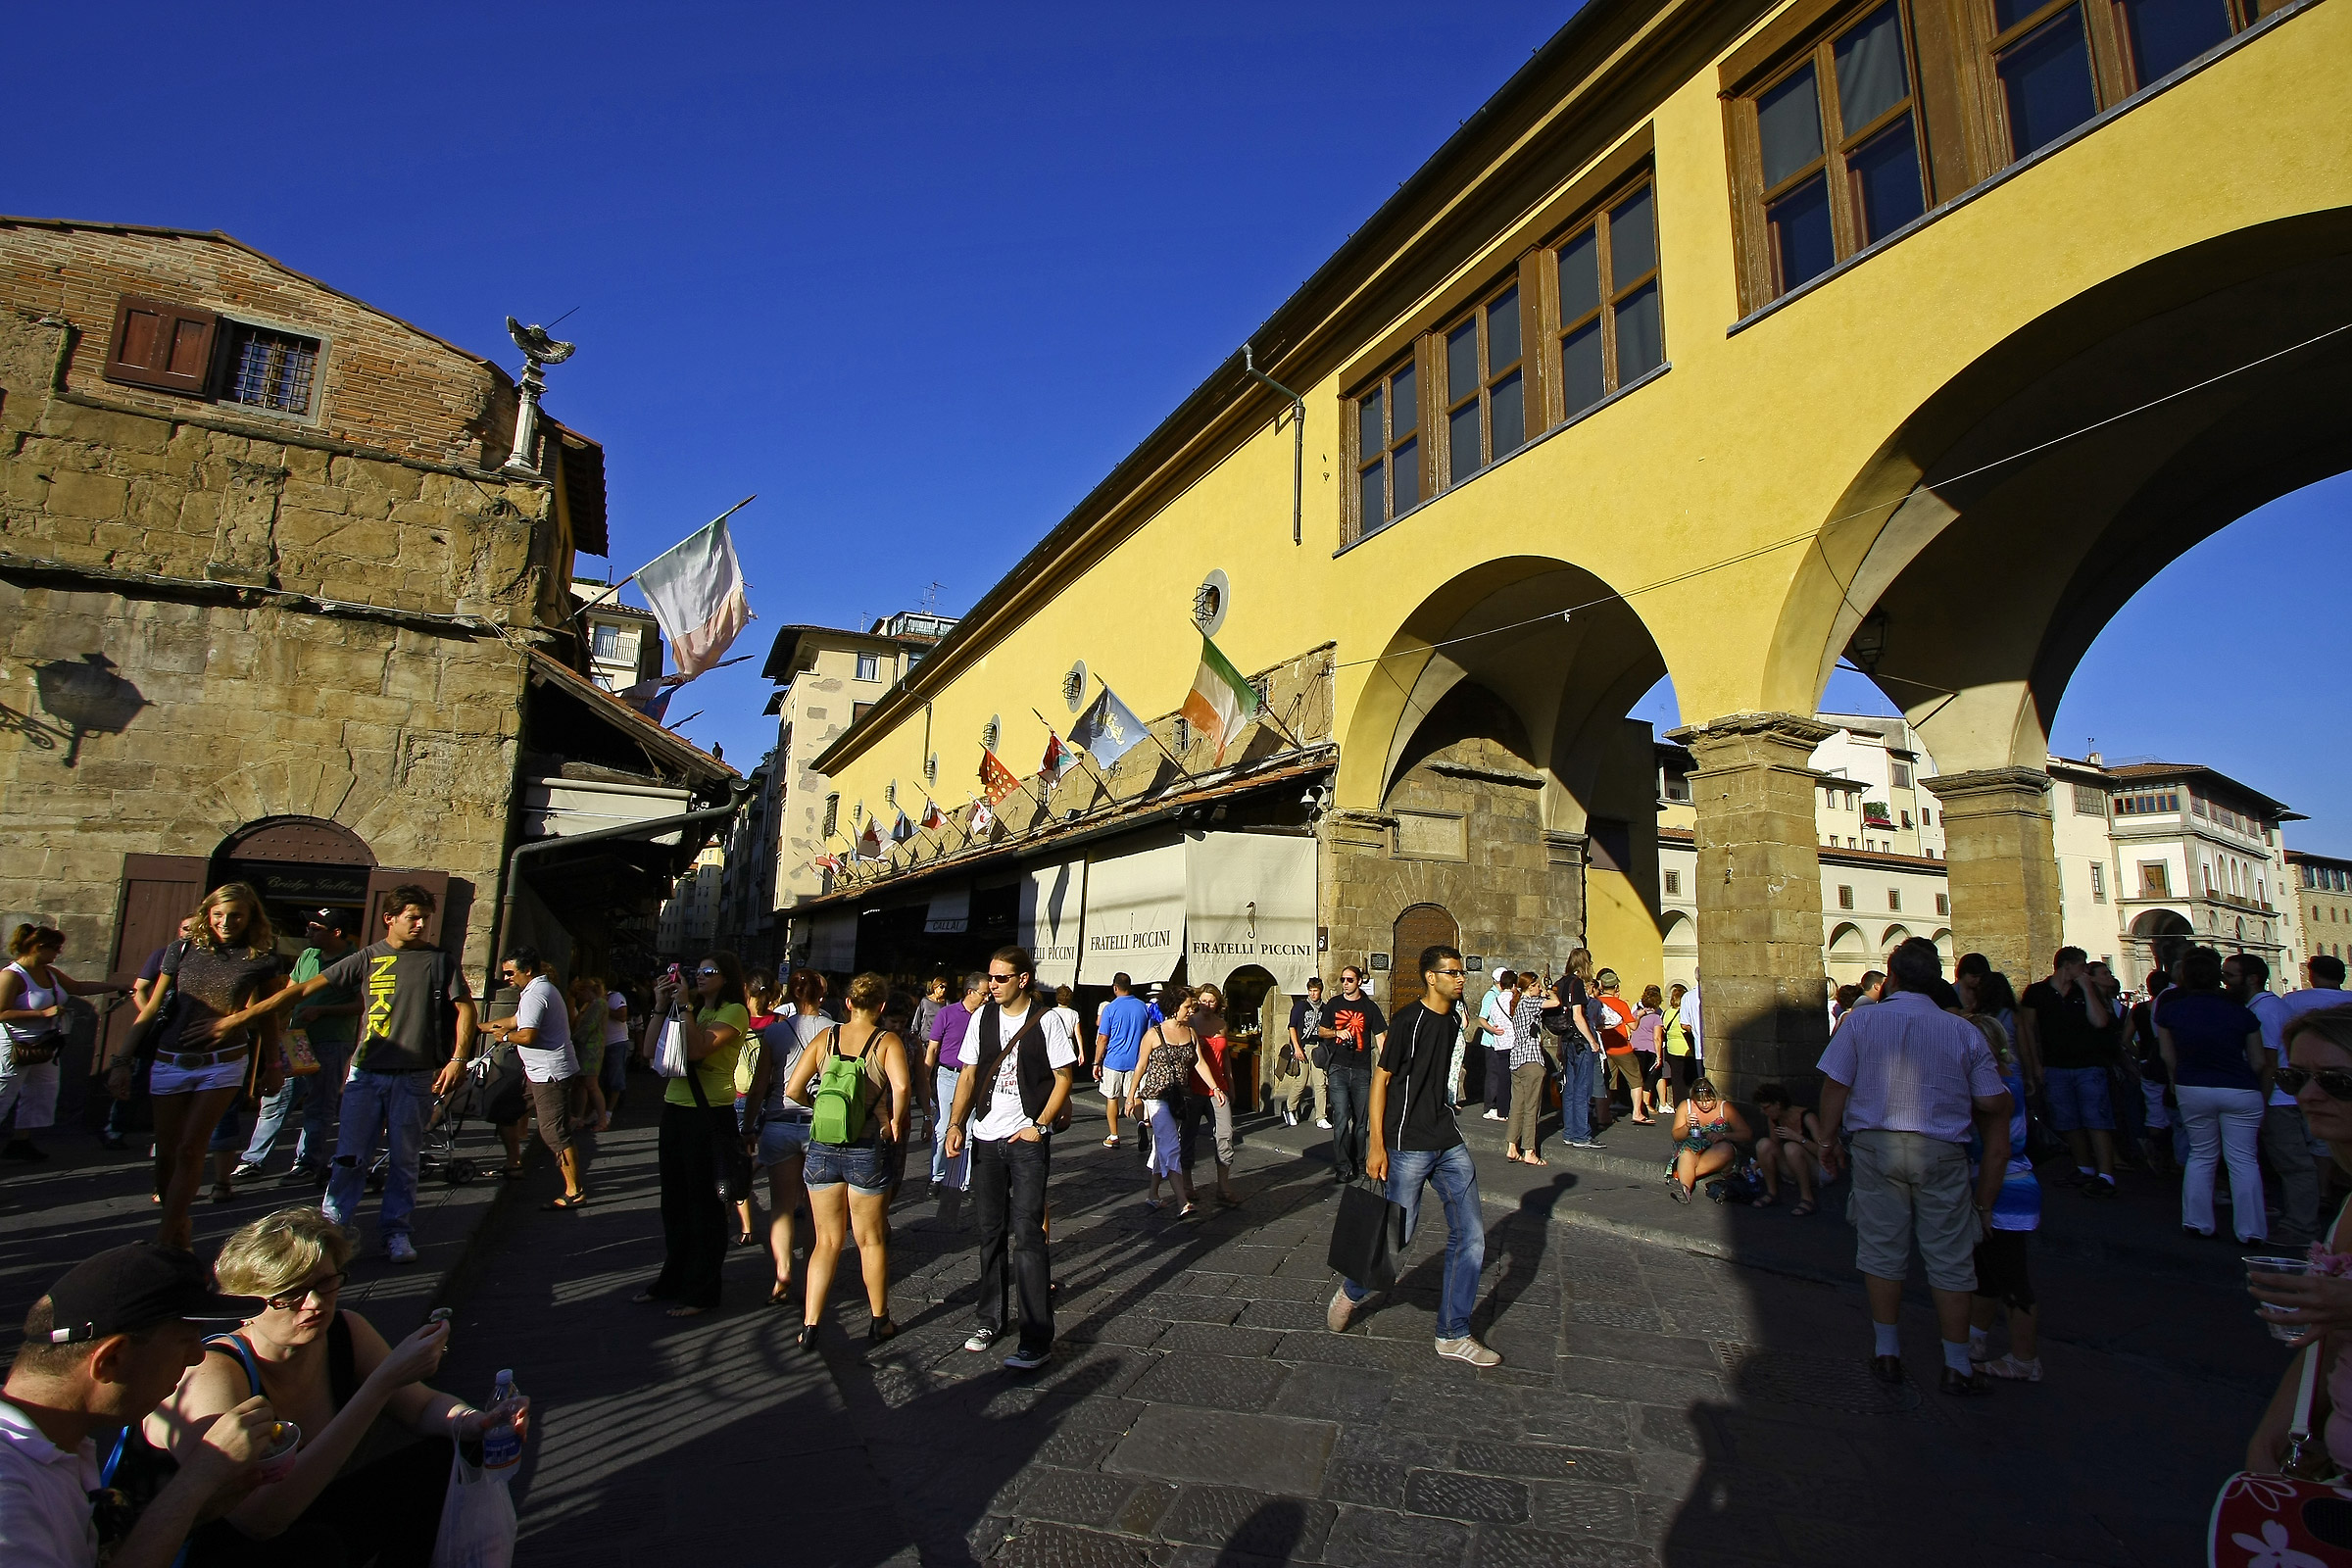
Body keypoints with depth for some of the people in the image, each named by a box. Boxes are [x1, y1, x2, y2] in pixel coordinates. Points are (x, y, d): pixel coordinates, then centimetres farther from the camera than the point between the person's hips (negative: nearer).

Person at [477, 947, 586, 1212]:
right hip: (538, 1071, 11)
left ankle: (574, 1192, -7)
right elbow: (514, 1021, 28)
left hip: (550, 1073, -11)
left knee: (555, 1133, -10)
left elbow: (527, 1036, -24)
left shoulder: (534, 994, -16)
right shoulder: (544, 988, 18)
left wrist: (505, 1036, -5)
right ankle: (513, 1162, 37)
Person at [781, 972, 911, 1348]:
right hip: (868, 1150, -2)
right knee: (871, 1240, 14)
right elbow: (902, 1085, -25)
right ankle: (879, 1321, 26)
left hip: (822, 1149, 3)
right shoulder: (888, 1041, -7)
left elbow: (792, 1090, -2)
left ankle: (809, 1326, 12)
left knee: (827, 1241, 15)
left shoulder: (825, 1038, 2)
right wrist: (895, 1121, -9)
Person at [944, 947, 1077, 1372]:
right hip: (985, 1138, 5)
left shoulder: (1046, 1020, -7)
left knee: (1026, 1234, -7)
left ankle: (1037, 1338, -1)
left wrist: (1039, 1125, -11)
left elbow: (1063, 1077, -3)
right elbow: (969, 1074, 11)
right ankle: (990, 1317, 29)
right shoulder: (983, 1017, 5)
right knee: (990, 1232, 14)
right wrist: (956, 1123, 0)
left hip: (1028, 1140, -5)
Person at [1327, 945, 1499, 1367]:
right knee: (1398, 1234, 2)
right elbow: (1381, 1078, -12)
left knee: (1470, 1236, 4)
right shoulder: (1408, 1021, -14)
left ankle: (1453, 1335, 16)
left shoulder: (1454, 1019, 9)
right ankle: (1352, 1292, 29)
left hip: (1449, 1142, 7)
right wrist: (1377, 1145, -15)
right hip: (1408, 1145, -7)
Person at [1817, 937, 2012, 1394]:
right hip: (1942, 1152, 0)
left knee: (1881, 1250, 11)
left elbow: (1835, 1085, -5)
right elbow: (1995, 1106, 0)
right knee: (1950, 1259, 11)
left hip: (1876, 1146, 0)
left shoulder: (1859, 1021, -4)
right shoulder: (1963, 1031, -2)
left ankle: (1887, 1353, 21)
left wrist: (1828, 1140, 9)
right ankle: (1957, 1366, 20)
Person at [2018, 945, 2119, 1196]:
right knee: (2069, 1123, 7)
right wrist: (2035, 1065, 3)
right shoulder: (2036, 992, 3)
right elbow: (2027, 1029, 7)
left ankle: (2106, 1177, -10)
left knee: (2096, 1121, -8)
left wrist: (2087, 988, -8)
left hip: (2089, 1066, -1)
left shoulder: (2088, 991, 6)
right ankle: (2085, 1169, 21)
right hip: (2055, 1069, 1)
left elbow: (2100, 1021, -9)